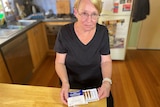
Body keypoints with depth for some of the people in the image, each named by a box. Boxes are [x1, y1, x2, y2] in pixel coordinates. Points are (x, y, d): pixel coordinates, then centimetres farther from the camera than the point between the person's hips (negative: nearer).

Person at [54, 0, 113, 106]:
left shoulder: (103, 32, -15)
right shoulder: (65, 32, -18)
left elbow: (106, 61, -8)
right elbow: (60, 62, -12)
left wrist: (107, 81, -25)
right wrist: (65, 82, -29)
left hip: (97, 84, 2)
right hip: (71, 85, -1)